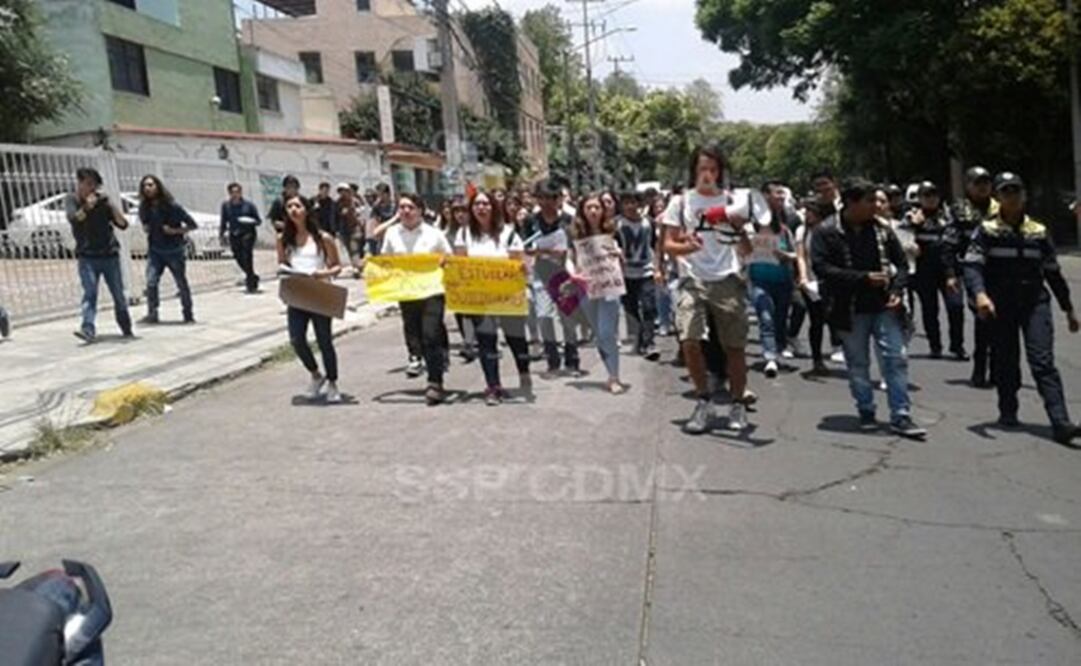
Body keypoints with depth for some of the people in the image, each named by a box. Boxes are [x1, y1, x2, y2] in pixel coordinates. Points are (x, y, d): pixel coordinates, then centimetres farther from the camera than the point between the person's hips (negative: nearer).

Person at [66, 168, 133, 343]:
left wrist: (109, 203, -14)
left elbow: (123, 224, -5)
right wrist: (87, 205, -24)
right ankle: (88, 329, -24)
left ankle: (127, 330, 19)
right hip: (87, 257, -1)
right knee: (89, 292, -16)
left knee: (119, 295, 7)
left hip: (110, 255, 1)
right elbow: (74, 218, -15)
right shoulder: (71, 200, 4)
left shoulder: (102, 201, 3)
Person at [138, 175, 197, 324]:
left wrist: (176, 231, -17)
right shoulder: (144, 207, 1)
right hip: (155, 251, 3)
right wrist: (146, 228, 1)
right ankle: (152, 313, -2)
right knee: (151, 282, -11)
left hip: (174, 250, -3)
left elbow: (193, 225, -9)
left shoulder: (171, 206, -13)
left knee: (182, 284, 6)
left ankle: (188, 315, 19)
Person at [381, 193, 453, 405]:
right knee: (415, 336, 11)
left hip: (432, 291, -4)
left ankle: (435, 383, -4)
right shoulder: (392, 233, 6)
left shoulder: (434, 234, -2)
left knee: (431, 336, -10)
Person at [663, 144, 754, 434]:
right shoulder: (681, 202, 7)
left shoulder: (731, 202, 9)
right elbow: (668, 245, 3)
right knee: (690, 340, -16)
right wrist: (687, 247, -17)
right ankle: (704, 400, 4)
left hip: (728, 280, 1)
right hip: (693, 281, -1)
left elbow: (746, 250, 6)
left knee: (735, 345, 3)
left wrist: (741, 229, -14)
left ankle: (737, 404, 20)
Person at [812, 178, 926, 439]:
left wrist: (897, 290, -5)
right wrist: (863, 278, -18)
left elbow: (901, 263, 13)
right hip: (850, 309, -3)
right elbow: (822, 268, -15)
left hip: (884, 306, 3)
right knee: (858, 364, 8)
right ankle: (866, 412, 23)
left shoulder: (882, 231, 7)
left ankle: (901, 416, 6)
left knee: (897, 358, -1)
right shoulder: (827, 233, -6)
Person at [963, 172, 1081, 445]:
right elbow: (972, 265, -12)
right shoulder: (987, 230, 1)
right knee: (1006, 362, 8)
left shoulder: (1039, 231, 10)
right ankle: (1008, 411, 26)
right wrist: (980, 294, -31)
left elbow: (1053, 272, 16)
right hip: (1000, 306, -1)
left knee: (1043, 362, -8)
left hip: (1035, 302, 1)